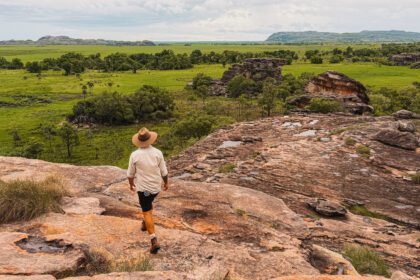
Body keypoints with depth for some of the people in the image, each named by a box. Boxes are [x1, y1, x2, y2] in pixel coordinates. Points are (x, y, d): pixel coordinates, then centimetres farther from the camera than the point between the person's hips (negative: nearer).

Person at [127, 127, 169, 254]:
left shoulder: (134, 155, -14)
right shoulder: (157, 153, -11)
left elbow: (130, 173, -2)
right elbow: (164, 171, -3)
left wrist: (131, 184, 17)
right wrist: (166, 183, 14)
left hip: (143, 187, -3)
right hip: (156, 186, 3)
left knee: (147, 212, 0)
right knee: (149, 203, 32)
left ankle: (154, 240, -8)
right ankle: (145, 223, 49)